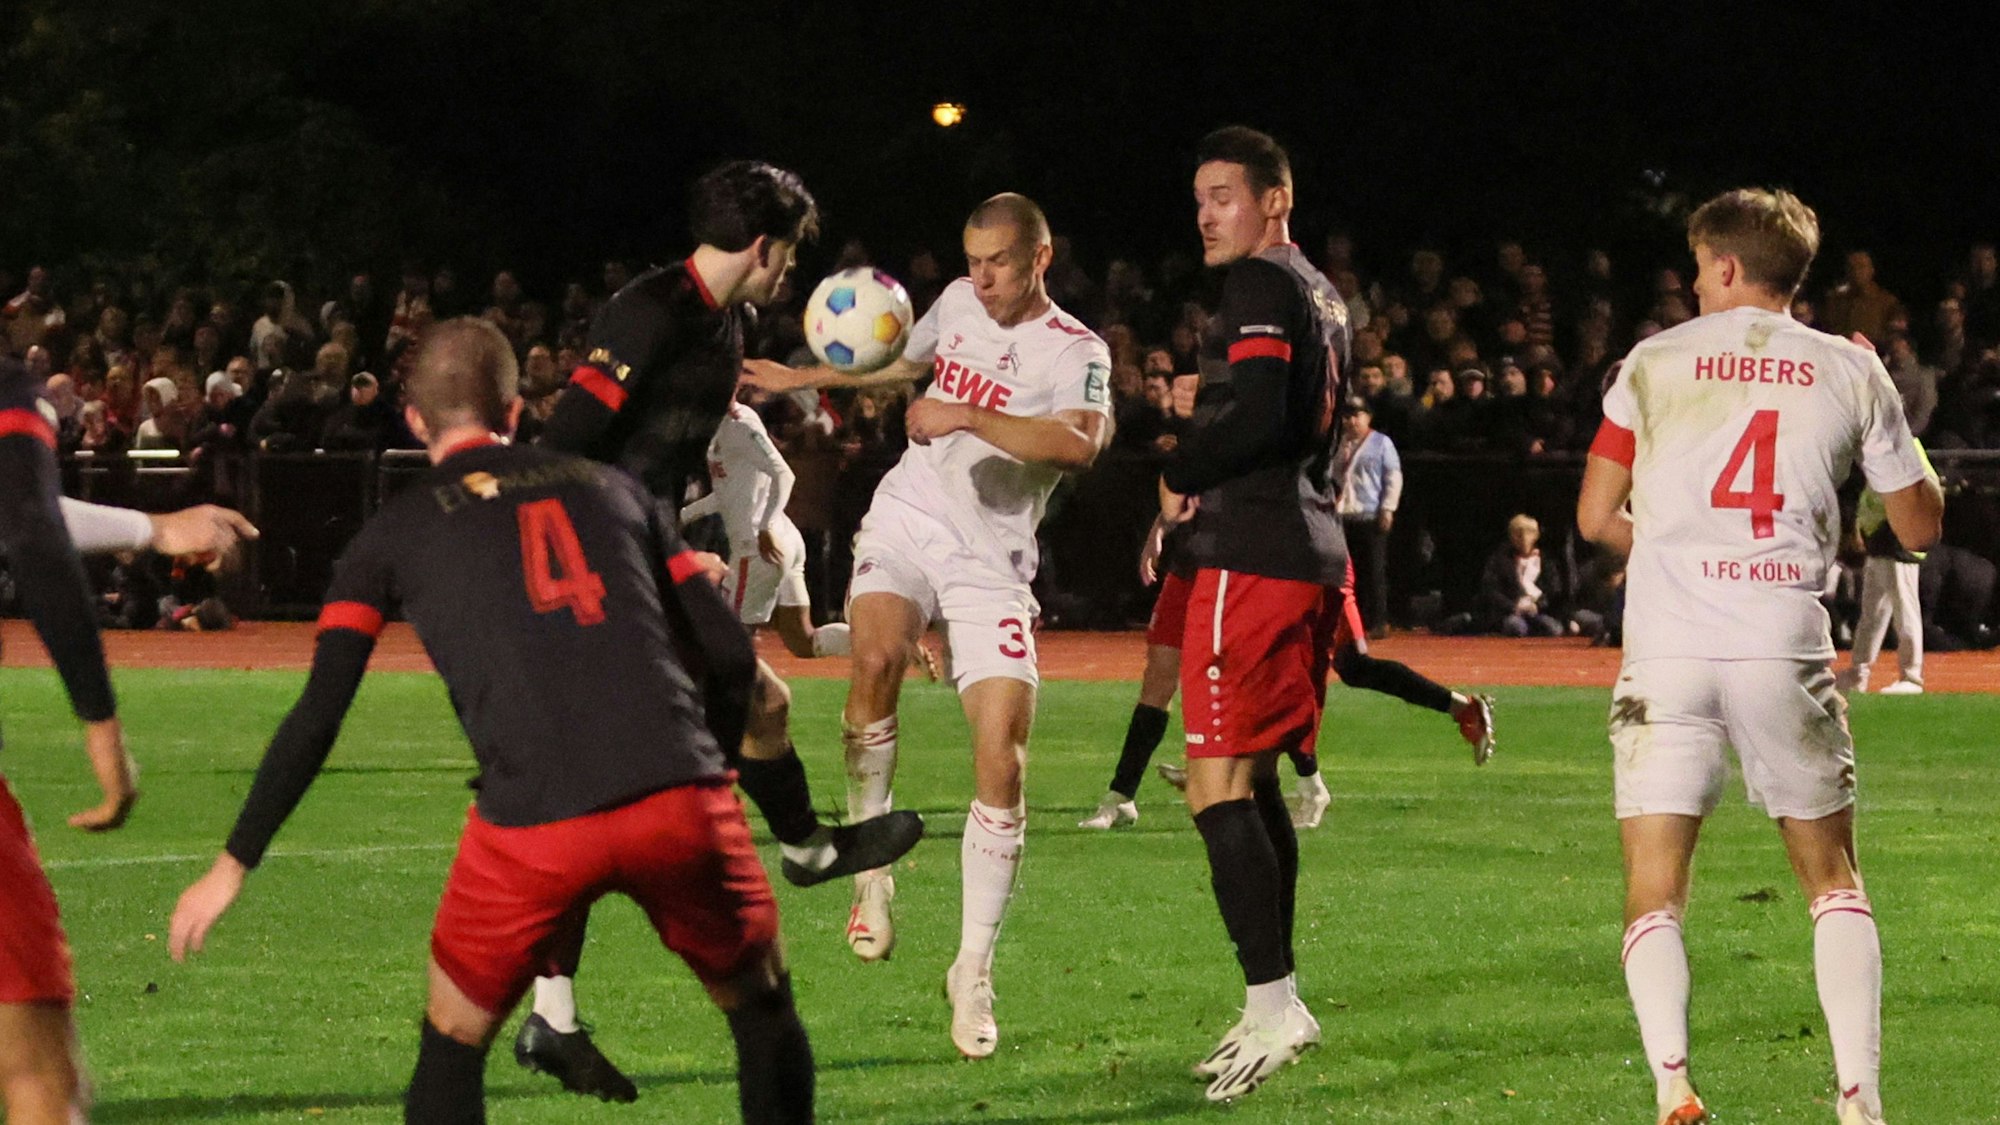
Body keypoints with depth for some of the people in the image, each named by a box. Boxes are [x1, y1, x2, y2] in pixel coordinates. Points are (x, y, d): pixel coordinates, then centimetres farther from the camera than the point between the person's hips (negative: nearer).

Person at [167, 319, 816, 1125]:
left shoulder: (396, 532, 16)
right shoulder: (611, 489, 22)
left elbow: (317, 717, 10)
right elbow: (728, 655, 17)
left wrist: (233, 866, 16)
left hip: (533, 825, -1)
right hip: (679, 798, 1)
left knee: (452, 1044, 19)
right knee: (765, 1015, 20)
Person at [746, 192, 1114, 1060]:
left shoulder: (1077, 353, -9)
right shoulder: (958, 303, 9)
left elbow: (1081, 444, -31)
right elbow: (905, 362, 31)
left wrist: (970, 417, -36)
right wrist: (801, 378, 37)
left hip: (991, 561, -3)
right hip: (906, 522, 3)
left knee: (1001, 759, -12)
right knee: (876, 657, -30)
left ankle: (974, 970, -1)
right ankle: (872, 871, -15)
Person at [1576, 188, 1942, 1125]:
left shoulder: (1654, 364, 6)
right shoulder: (1852, 374, 8)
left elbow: (1595, 518, 8)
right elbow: (1919, 526, 16)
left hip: (1668, 652, -1)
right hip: (1787, 651, 1)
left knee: (1654, 897, 3)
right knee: (1833, 881, 15)